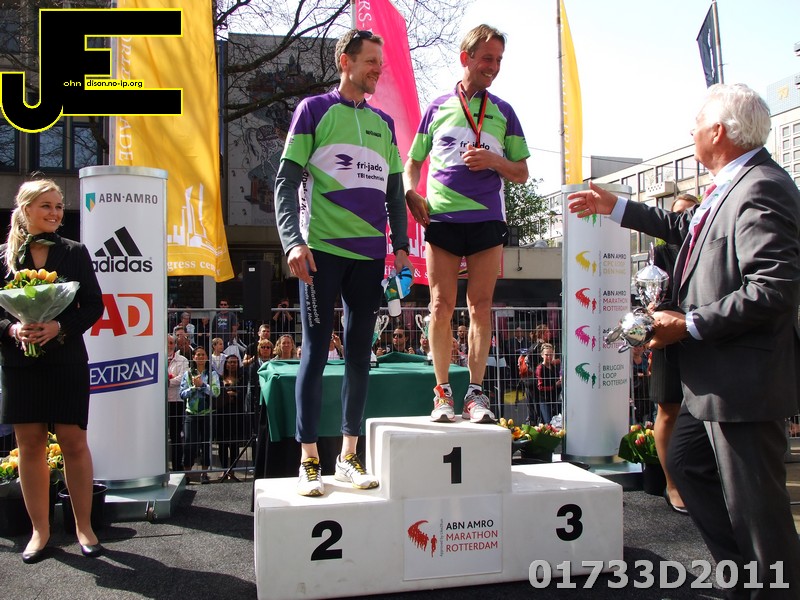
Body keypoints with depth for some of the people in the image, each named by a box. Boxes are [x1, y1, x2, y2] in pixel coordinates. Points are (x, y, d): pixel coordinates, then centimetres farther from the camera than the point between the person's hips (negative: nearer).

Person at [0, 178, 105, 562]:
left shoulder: (75, 252, 4)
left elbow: (94, 305, 0)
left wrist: (60, 326, -15)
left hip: (67, 360, -1)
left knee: (74, 443, 1)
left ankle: (83, 527, 13)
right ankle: (39, 530, 18)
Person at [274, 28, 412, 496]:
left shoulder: (384, 123, 18)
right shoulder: (314, 110, 5)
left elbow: (394, 192, 20)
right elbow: (287, 182, -2)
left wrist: (401, 244, 8)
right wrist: (293, 241, -15)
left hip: (369, 254, 5)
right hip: (323, 249, -4)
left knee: (360, 355, 6)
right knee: (316, 352, -2)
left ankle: (349, 456, 15)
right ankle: (309, 460, 5)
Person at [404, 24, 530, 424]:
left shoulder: (503, 112, 14)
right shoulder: (438, 108, 14)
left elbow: (521, 174, 13)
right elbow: (413, 162, 18)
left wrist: (494, 160, -7)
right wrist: (411, 193, -2)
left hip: (487, 219, 0)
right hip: (441, 217, 0)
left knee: (481, 306, -1)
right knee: (441, 305, -2)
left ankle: (476, 394, 4)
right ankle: (442, 392, 5)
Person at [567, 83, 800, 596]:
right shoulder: (732, 187, 12)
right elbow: (686, 227, 28)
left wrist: (689, 325, -21)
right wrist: (614, 206, 32)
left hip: (744, 380, -11)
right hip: (714, 379, 11)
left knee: (755, 504, 0)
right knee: (686, 463, 22)